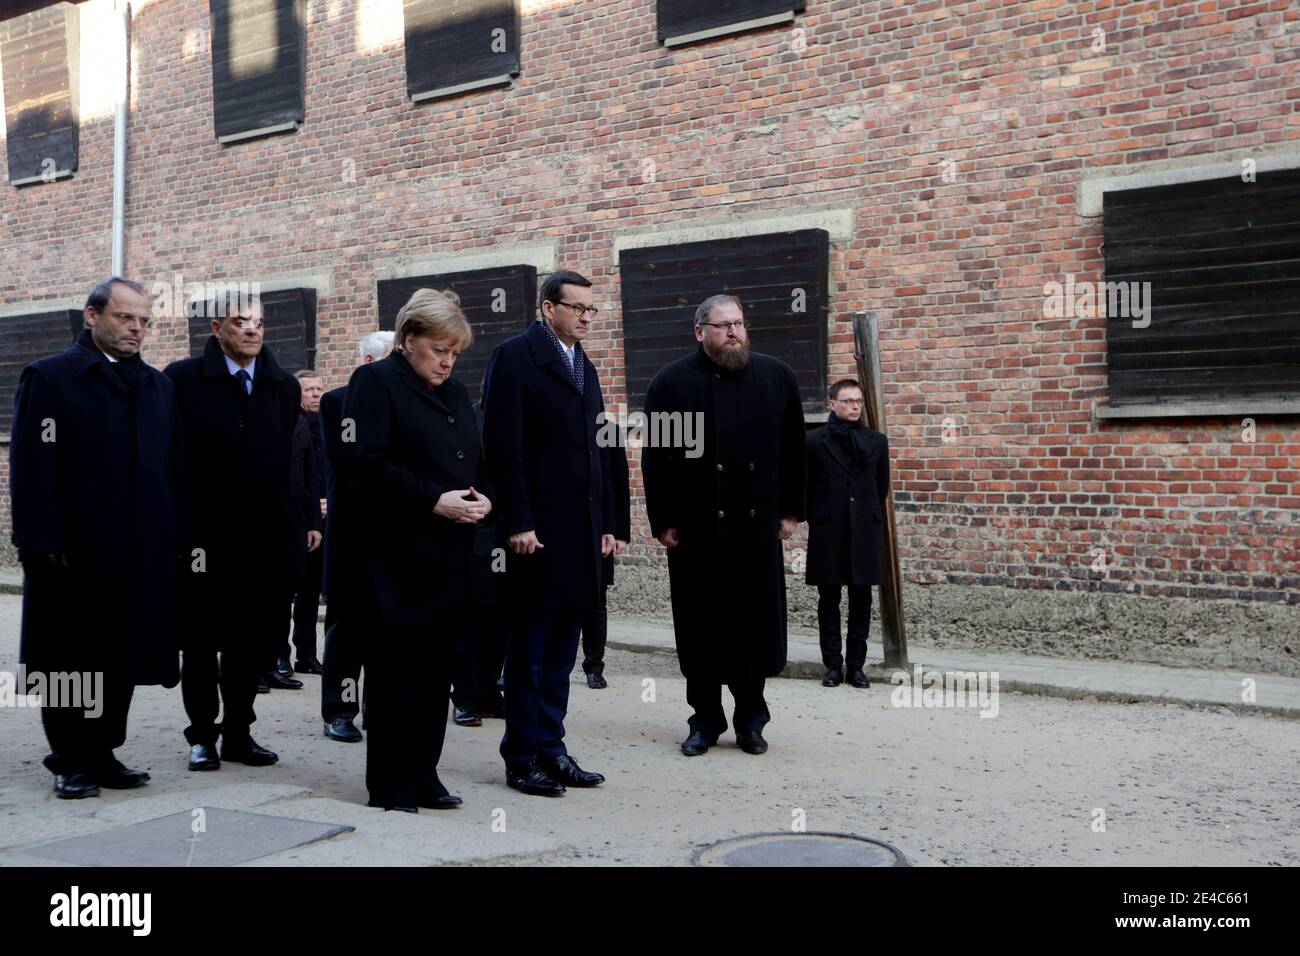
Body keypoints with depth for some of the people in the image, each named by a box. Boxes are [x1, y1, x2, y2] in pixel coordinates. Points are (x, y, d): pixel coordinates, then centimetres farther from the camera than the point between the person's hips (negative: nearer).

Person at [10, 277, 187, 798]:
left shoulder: (157, 385, 14)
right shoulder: (48, 378, -3)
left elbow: (173, 469, 14)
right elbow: (32, 470, -9)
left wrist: (175, 540, 8)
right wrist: (42, 546, -16)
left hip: (141, 554, 5)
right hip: (74, 553, -5)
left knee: (122, 657, 10)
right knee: (70, 659, 4)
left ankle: (102, 754, 22)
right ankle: (70, 763, 16)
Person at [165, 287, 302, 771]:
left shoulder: (285, 386, 8)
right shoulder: (183, 378, -3)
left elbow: (290, 460, 7)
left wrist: (292, 522, 1)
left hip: (263, 536, 3)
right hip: (203, 535, -3)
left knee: (253, 639, 8)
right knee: (201, 639, 7)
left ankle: (238, 731, 21)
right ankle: (202, 735, 19)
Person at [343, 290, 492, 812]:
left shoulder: (456, 393, 19)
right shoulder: (376, 381, -4)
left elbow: (476, 462, 22)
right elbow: (369, 463, -14)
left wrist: (483, 497, 1)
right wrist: (433, 499, -19)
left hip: (449, 553, 7)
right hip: (396, 552, -7)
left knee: (435, 666, 9)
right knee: (394, 668, -1)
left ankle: (423, 775, 19)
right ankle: (390, 785, 8)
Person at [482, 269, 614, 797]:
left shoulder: (585, 366, 18)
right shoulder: (515, 356, -5)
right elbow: (504, 446, -12)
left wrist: (606, 523, 15)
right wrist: (517, 522, -17)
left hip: (583, 530, 7)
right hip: (539, 529, -7)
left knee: (561, 649, 11)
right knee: (529, 648, 1)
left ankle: (549, 747, 20)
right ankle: (522, 758, 10)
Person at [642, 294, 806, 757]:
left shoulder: (777, 377, 6)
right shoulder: (671, 382, -1)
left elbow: (792, 451, 9)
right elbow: (654, 458, -2)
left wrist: (790, 511, 5)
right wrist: (662, 522, -6)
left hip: (757, 524, 2)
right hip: (695, 528, -2)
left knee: (756, 621, 6)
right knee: (701, 626, 6)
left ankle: (750, 718, 21)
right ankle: (705, 719, 19)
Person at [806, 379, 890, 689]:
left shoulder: (876, 441, 8)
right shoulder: (815, 441, 0)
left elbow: (882, 486, 15)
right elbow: (807, 487, 5)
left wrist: (871, 517, 14)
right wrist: (817, 521, 6)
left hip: (865, 532, 2)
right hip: (828, 532, -2)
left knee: (861, 601, 4)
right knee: (829, 600, 4)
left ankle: (856, 664, 12)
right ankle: (833, 664, 11)